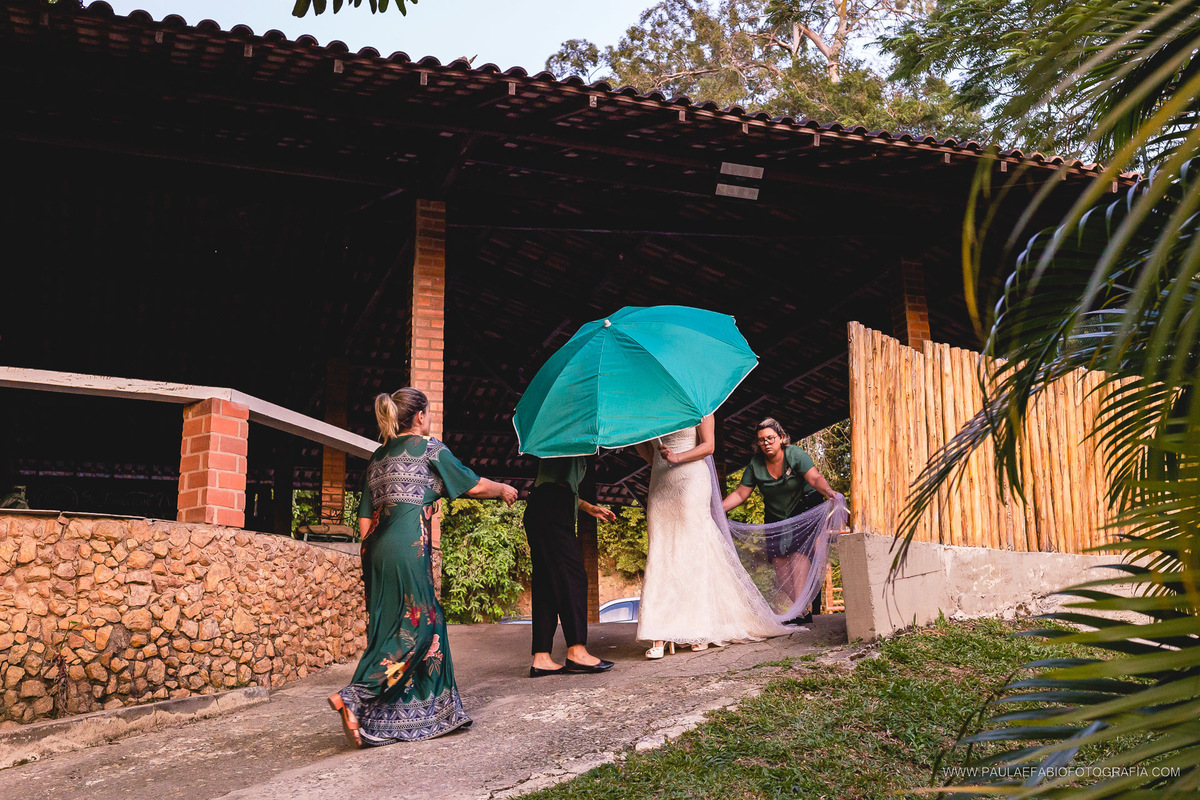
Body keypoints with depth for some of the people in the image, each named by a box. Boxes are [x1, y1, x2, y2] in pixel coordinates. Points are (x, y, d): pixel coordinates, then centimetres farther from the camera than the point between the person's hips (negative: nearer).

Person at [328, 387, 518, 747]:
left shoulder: (378, 457, 20)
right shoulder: (429, 447, 2)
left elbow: (364, 521, 17)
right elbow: (474, 486, 8)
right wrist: (503, 489, 27)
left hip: (377, 547, 8)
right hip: (408, 546, -8)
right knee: (413, 627, -3)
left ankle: (425, 713, 19)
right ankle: (353, 698, -14)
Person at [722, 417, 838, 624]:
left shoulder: (795, 455, -18)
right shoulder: (755, 463, -8)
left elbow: (815, 478, -29)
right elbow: (740, 494, -6)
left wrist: (828, 491, -50)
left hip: (804, 509, -4)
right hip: (775, 516, 4)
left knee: (798, 551, -20)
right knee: (777, 556, -8)